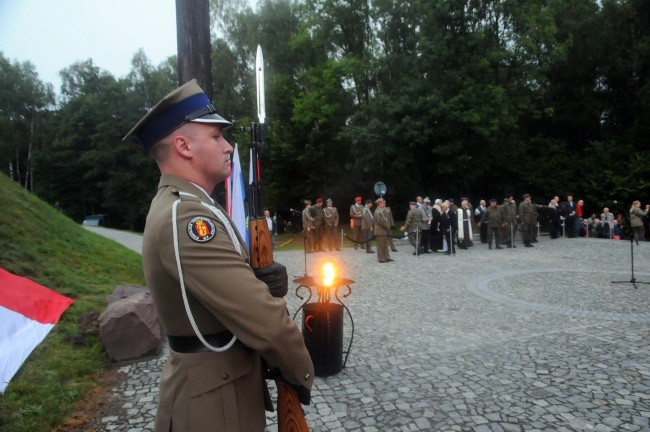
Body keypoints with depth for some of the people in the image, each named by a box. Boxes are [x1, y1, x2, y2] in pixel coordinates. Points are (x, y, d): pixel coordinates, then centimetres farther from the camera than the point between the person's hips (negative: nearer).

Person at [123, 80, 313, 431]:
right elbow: (264, 320, -31)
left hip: (213, 383, 9)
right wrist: (302, 373, -13)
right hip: (215, 401, -9)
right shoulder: (186, 216, -27)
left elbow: (228, 283, 10)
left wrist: (264, 276, -12)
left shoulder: (175, 206, 6)